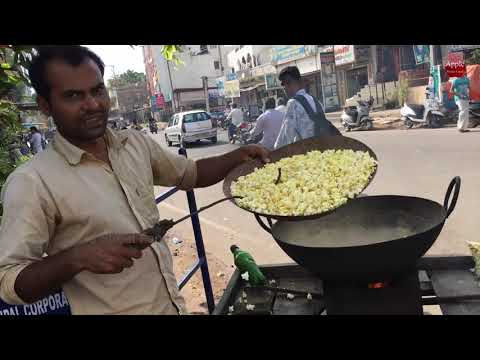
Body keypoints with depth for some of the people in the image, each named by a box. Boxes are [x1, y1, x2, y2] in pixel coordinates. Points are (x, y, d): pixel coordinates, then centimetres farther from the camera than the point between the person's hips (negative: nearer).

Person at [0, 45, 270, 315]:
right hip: (115, 309, -5)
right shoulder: (31, 183, -18)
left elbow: (189, 173, 11)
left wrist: (237, 157, -4)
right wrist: (78, 257, -31)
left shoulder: (137, 142, -2)